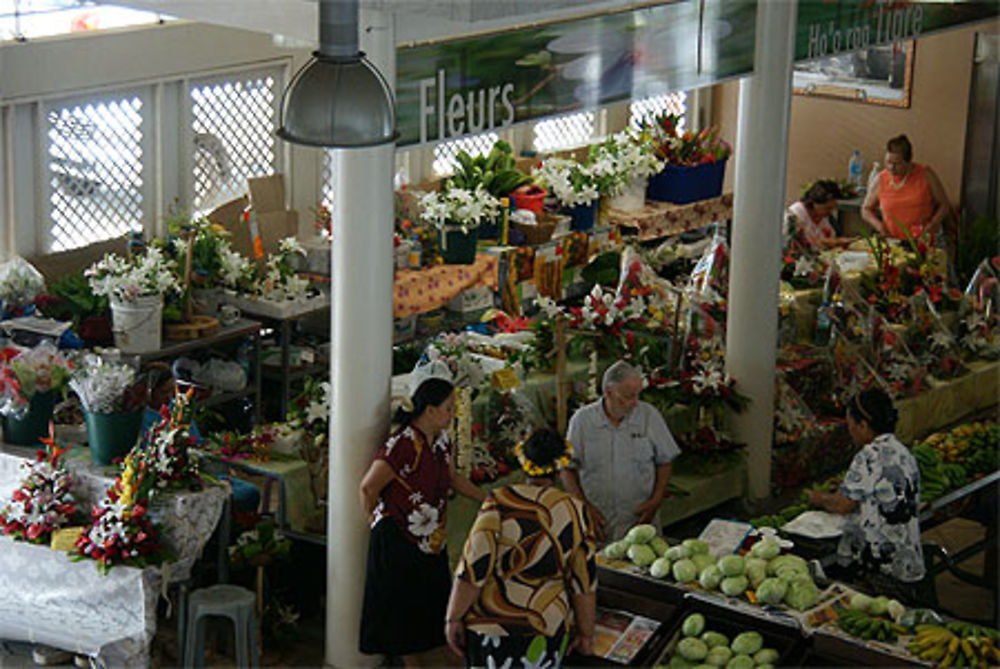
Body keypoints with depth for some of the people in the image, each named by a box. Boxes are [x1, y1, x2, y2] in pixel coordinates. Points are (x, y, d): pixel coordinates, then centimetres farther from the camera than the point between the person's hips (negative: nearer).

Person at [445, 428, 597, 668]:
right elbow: (585, 584, 0)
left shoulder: (500, 503, -11)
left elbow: (472, 570, -14)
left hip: (489, 624, -2)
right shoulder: (576, 511, -4)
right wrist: (585, 633, 11)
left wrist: (454, 619, -4)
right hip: (546, 628, 2)